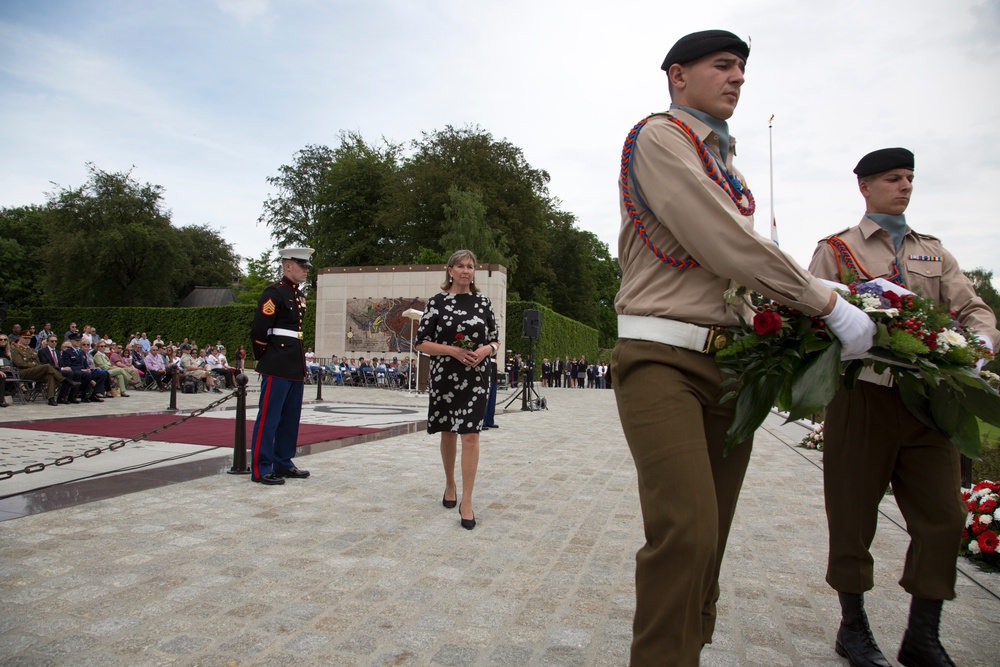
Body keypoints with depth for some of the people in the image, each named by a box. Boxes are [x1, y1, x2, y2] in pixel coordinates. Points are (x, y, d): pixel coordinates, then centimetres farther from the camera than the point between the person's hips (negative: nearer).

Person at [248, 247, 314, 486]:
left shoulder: (300, 296, 16)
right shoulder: (274, 293, -10)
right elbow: (258, 331, -15)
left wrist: (299, 362, 17)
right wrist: (263, 359, -4)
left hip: (296, 367, 9)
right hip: (277, 367, -9)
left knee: (290, 418, 13)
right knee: (268, 418, -3)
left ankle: (283, 464, 24)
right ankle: (260, 469, 5)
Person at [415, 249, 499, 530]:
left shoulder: (483, 302, 6)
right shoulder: (437, 302, 0)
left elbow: (496, 340, 11)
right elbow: (421, 343, -3)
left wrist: (485, 350, -11)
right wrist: (453, 350, -16)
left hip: (476, 378, 0)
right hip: (444, 377, 0)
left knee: (471, 435, -8)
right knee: (448, 433, 13)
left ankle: (466, 502, -3)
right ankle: (450, 484, 37)